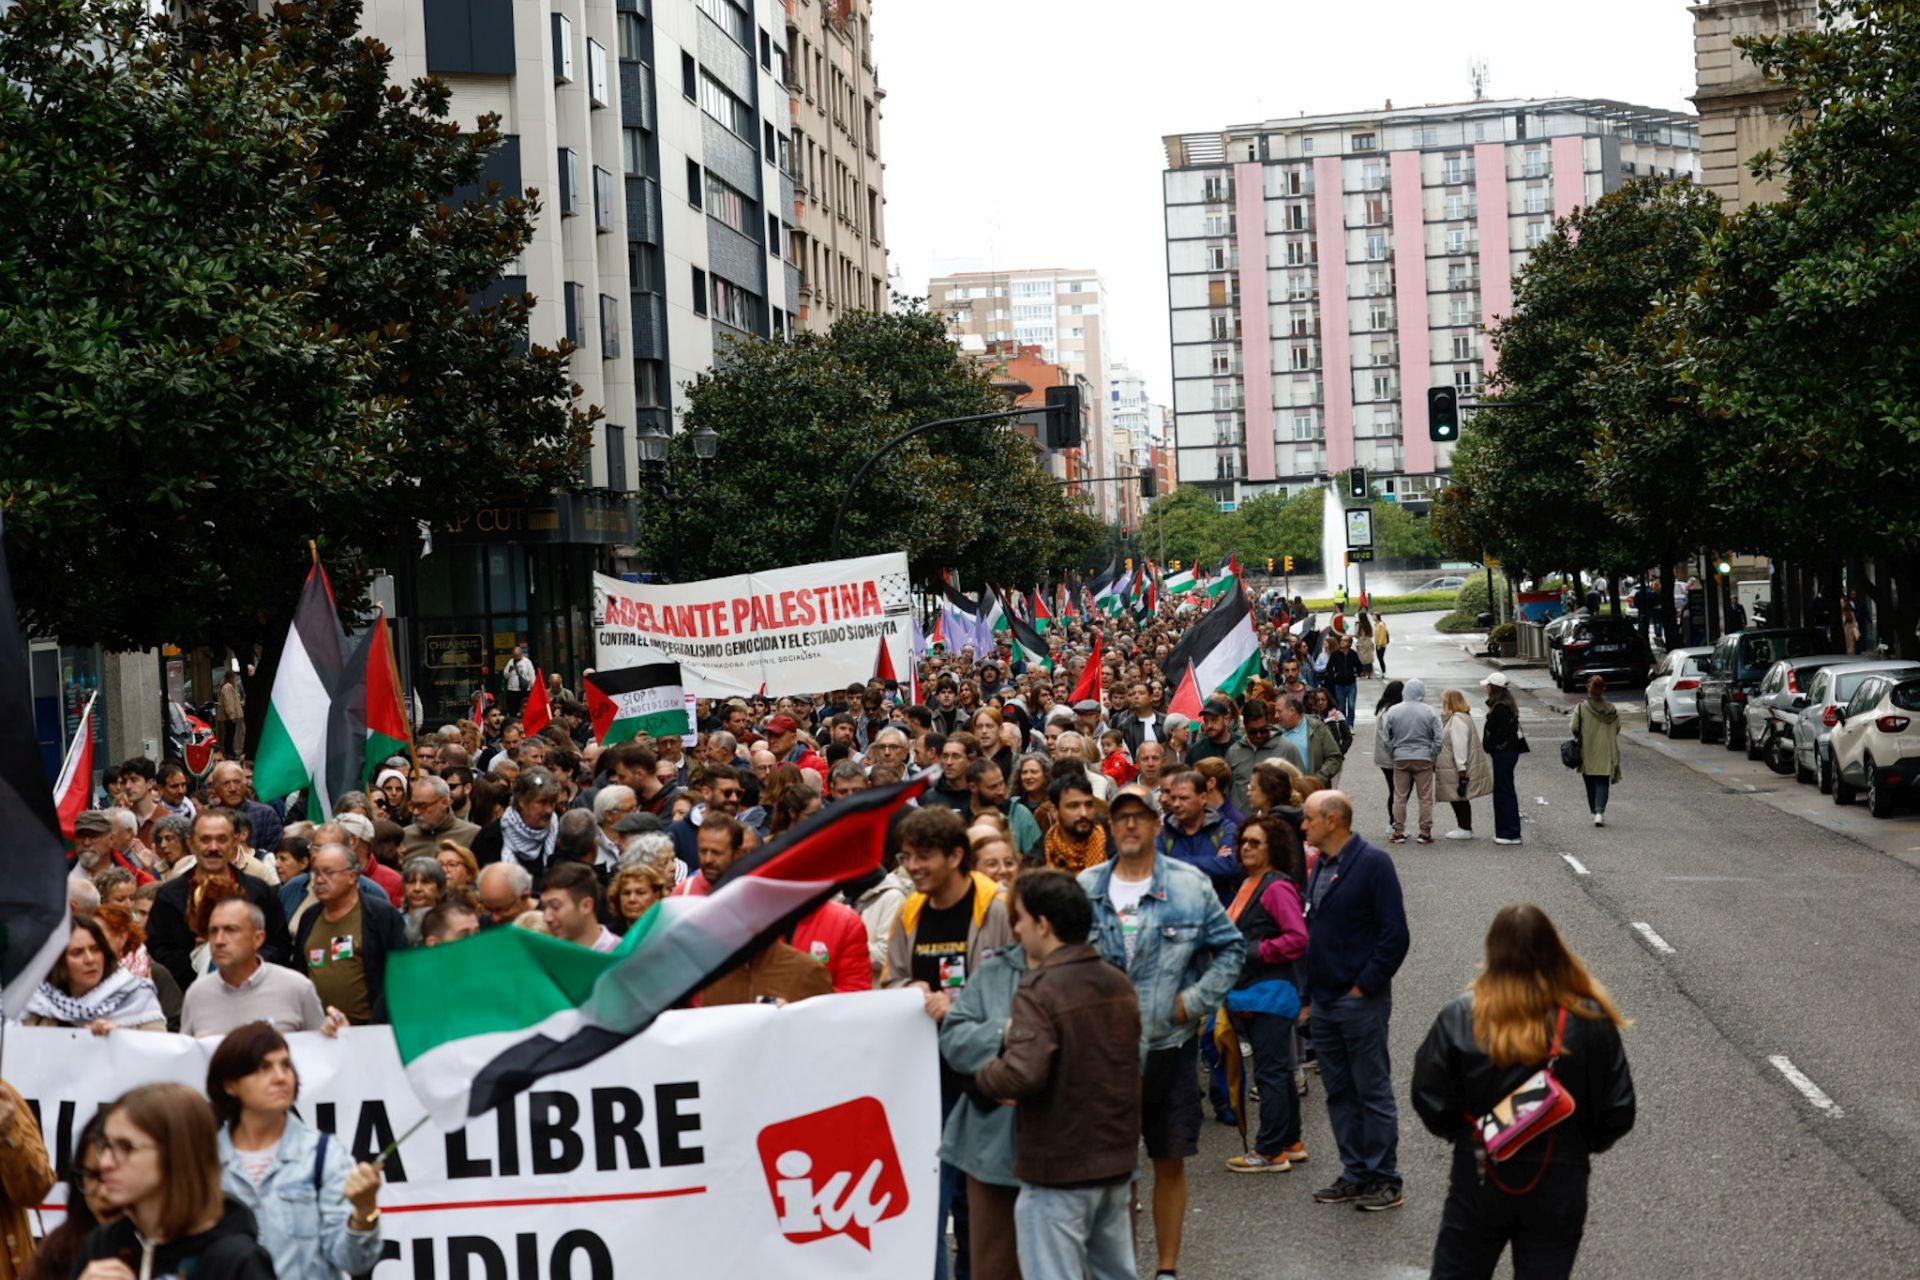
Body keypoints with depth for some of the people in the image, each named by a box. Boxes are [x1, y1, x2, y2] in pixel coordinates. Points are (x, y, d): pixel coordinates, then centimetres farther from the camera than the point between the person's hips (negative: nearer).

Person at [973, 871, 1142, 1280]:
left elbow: (1023, 1075, -30)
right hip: (1115, 1161, 8)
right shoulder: (1118, 984, 8)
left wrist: (984, 1075, -9)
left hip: (1057, 1168, -8)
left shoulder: (1040, 991, -18)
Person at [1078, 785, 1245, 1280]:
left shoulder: (1191, 886, -4)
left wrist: (1196, 1000, -6)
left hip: (1170, 1045, -1)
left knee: (1170, 1162, 9)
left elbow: (1230, 948, 2)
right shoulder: (1085, 887, 1)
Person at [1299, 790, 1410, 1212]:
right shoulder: (1320, 866, 12)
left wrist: (1364, 986, -15)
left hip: (1360, 1000, -8)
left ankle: (1385, 1181, 9)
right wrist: (1309, 993, 14)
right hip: (1324, 1000, 8)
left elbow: (1395, 935, -16)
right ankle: (1355, 1174, 22)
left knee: (1373, 1092, 1)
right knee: (1339, 1092, 13)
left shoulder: (1373, 862, -12)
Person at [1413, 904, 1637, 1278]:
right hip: (1559, 1188, 1)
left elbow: (1431, 1102, -9)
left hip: (1480, 1181, 0)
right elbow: (1618, 1112, -5)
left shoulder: (1460, 1019, -14)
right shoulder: (1591, 1022, -12)